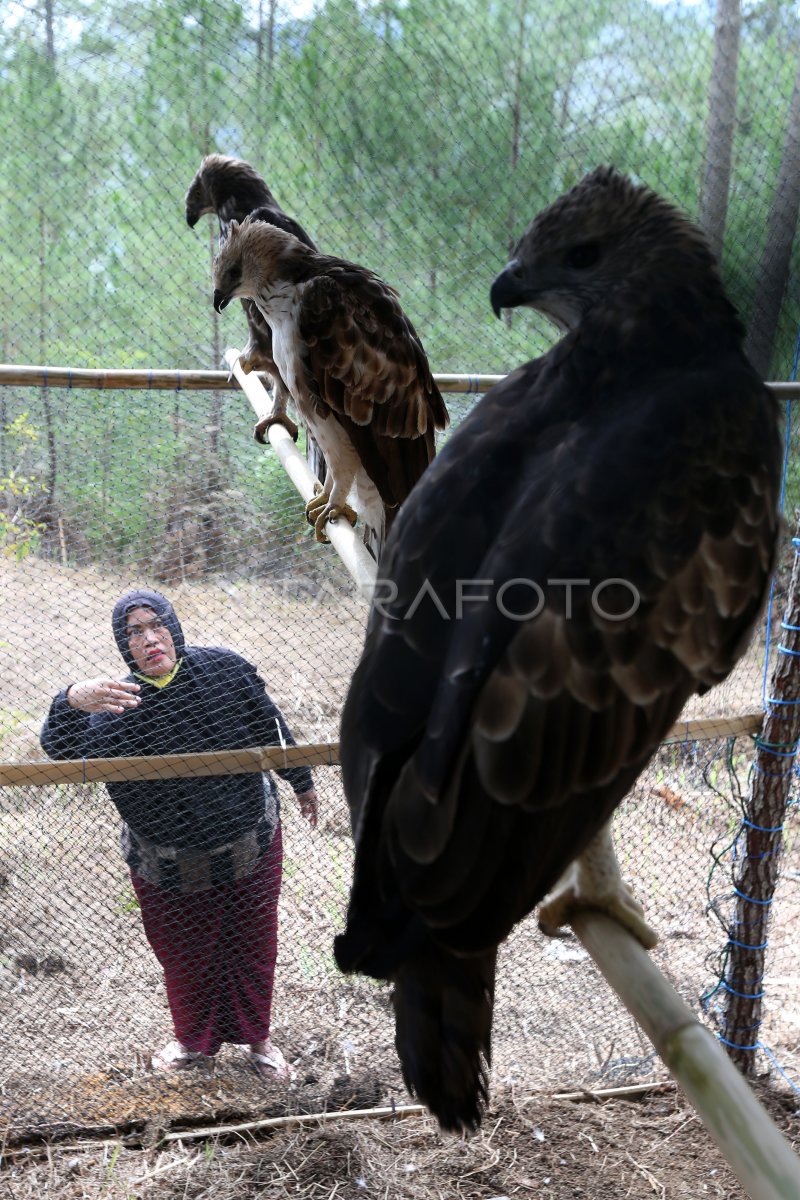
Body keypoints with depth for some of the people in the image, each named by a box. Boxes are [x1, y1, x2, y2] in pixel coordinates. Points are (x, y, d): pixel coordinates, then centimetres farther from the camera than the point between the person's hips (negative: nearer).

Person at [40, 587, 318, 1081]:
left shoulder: (225, 669, -16)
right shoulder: (121, 706, -22)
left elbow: (272, 728, 1)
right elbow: (64, 752, -40)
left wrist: (302, 781, 14)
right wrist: (71, 703, -61)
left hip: (250, 844, 1)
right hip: (171, 867, -1)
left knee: (253, 946, 19)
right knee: (185, 956, 19)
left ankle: (256, 1036, 46)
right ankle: (194, 1039, 49)